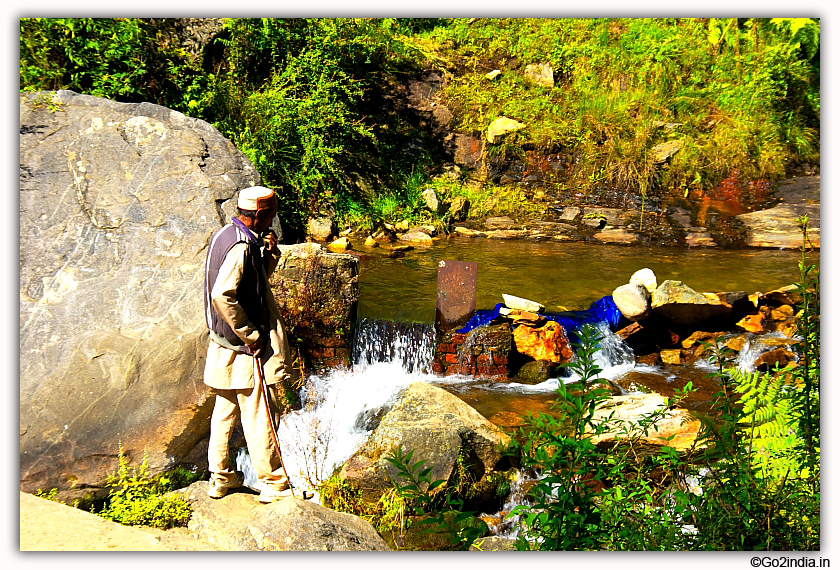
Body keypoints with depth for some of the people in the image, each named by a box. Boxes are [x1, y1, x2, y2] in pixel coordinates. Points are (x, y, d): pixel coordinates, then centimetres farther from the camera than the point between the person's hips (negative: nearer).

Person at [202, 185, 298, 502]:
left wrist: (270, 256, 3)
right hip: (243, 349, -10)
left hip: (226, 345, 10)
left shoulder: (227, 236, 10)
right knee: (258, 417, 0)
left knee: (225, 410, 17)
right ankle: (274, 484, 11)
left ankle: (220, 478, 29)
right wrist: (251, 336, -25)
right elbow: (223, 295, -33)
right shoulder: (241, 247, -22)